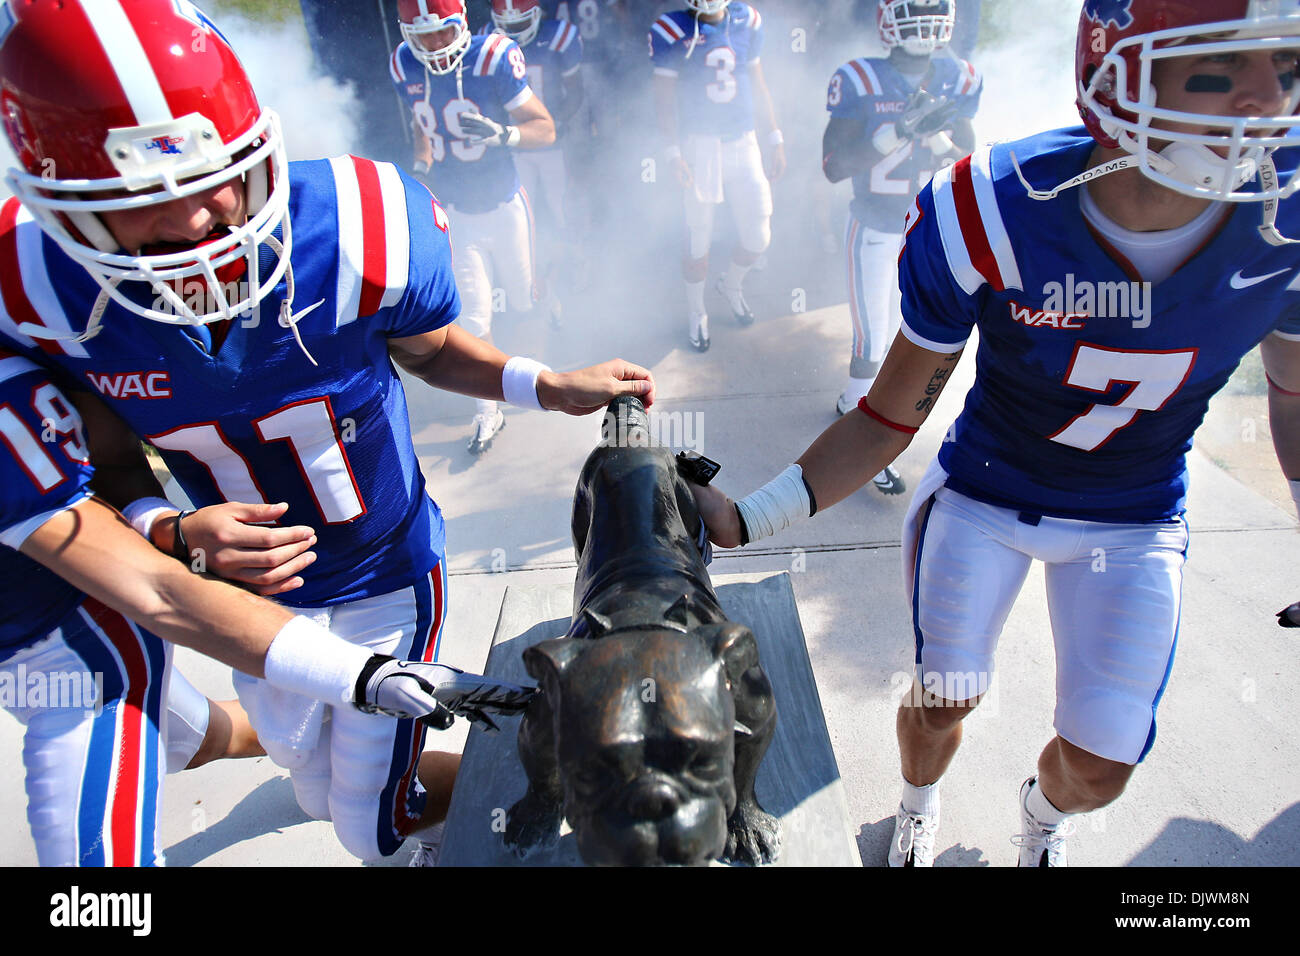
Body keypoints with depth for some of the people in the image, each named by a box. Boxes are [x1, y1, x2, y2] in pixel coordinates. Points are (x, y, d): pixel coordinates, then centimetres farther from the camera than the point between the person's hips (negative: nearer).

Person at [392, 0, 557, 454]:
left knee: (524, 300, 14)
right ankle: (488, 412, 18)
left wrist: (502, 133, -32)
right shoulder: (405, 67, -5)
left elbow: (545, 129, -16)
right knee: (473, 318, 3)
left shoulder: (493, 58, -18)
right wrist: (421, 167, 6)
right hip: (455, 212, 3)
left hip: (505, 206, -2)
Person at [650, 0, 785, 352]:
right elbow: (665, 98, -4)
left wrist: (774, 139, 12)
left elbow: (757, 83, 13)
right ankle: (696, 313, 28)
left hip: (743, 142, 4)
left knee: (758, 237, 4)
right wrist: (672, 152, -11)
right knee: (699, 240, 4)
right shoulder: (672, 30, -8)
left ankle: (732, 285, 37)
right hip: (699, 146, -3)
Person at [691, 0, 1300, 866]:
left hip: (1136, 523, 2)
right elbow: (891, 418, -18)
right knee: (944, 702, 4)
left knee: (1100, 769, 5)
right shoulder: (990, 215, -28)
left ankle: (1045, 813, 46)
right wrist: (747, 520, -25)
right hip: (983, 493, -1)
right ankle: (920, 804, 44)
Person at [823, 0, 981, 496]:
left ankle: (855, 399, 41)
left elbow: (969, 159, 5)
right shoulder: (860, 81, -15)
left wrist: (940, 142, -18)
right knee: (872, 336, -2)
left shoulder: (957, 81, -2)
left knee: (897, 327, 18)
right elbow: (833, 165, -20)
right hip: (874, 231, -5)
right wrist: (898, 131, -31)